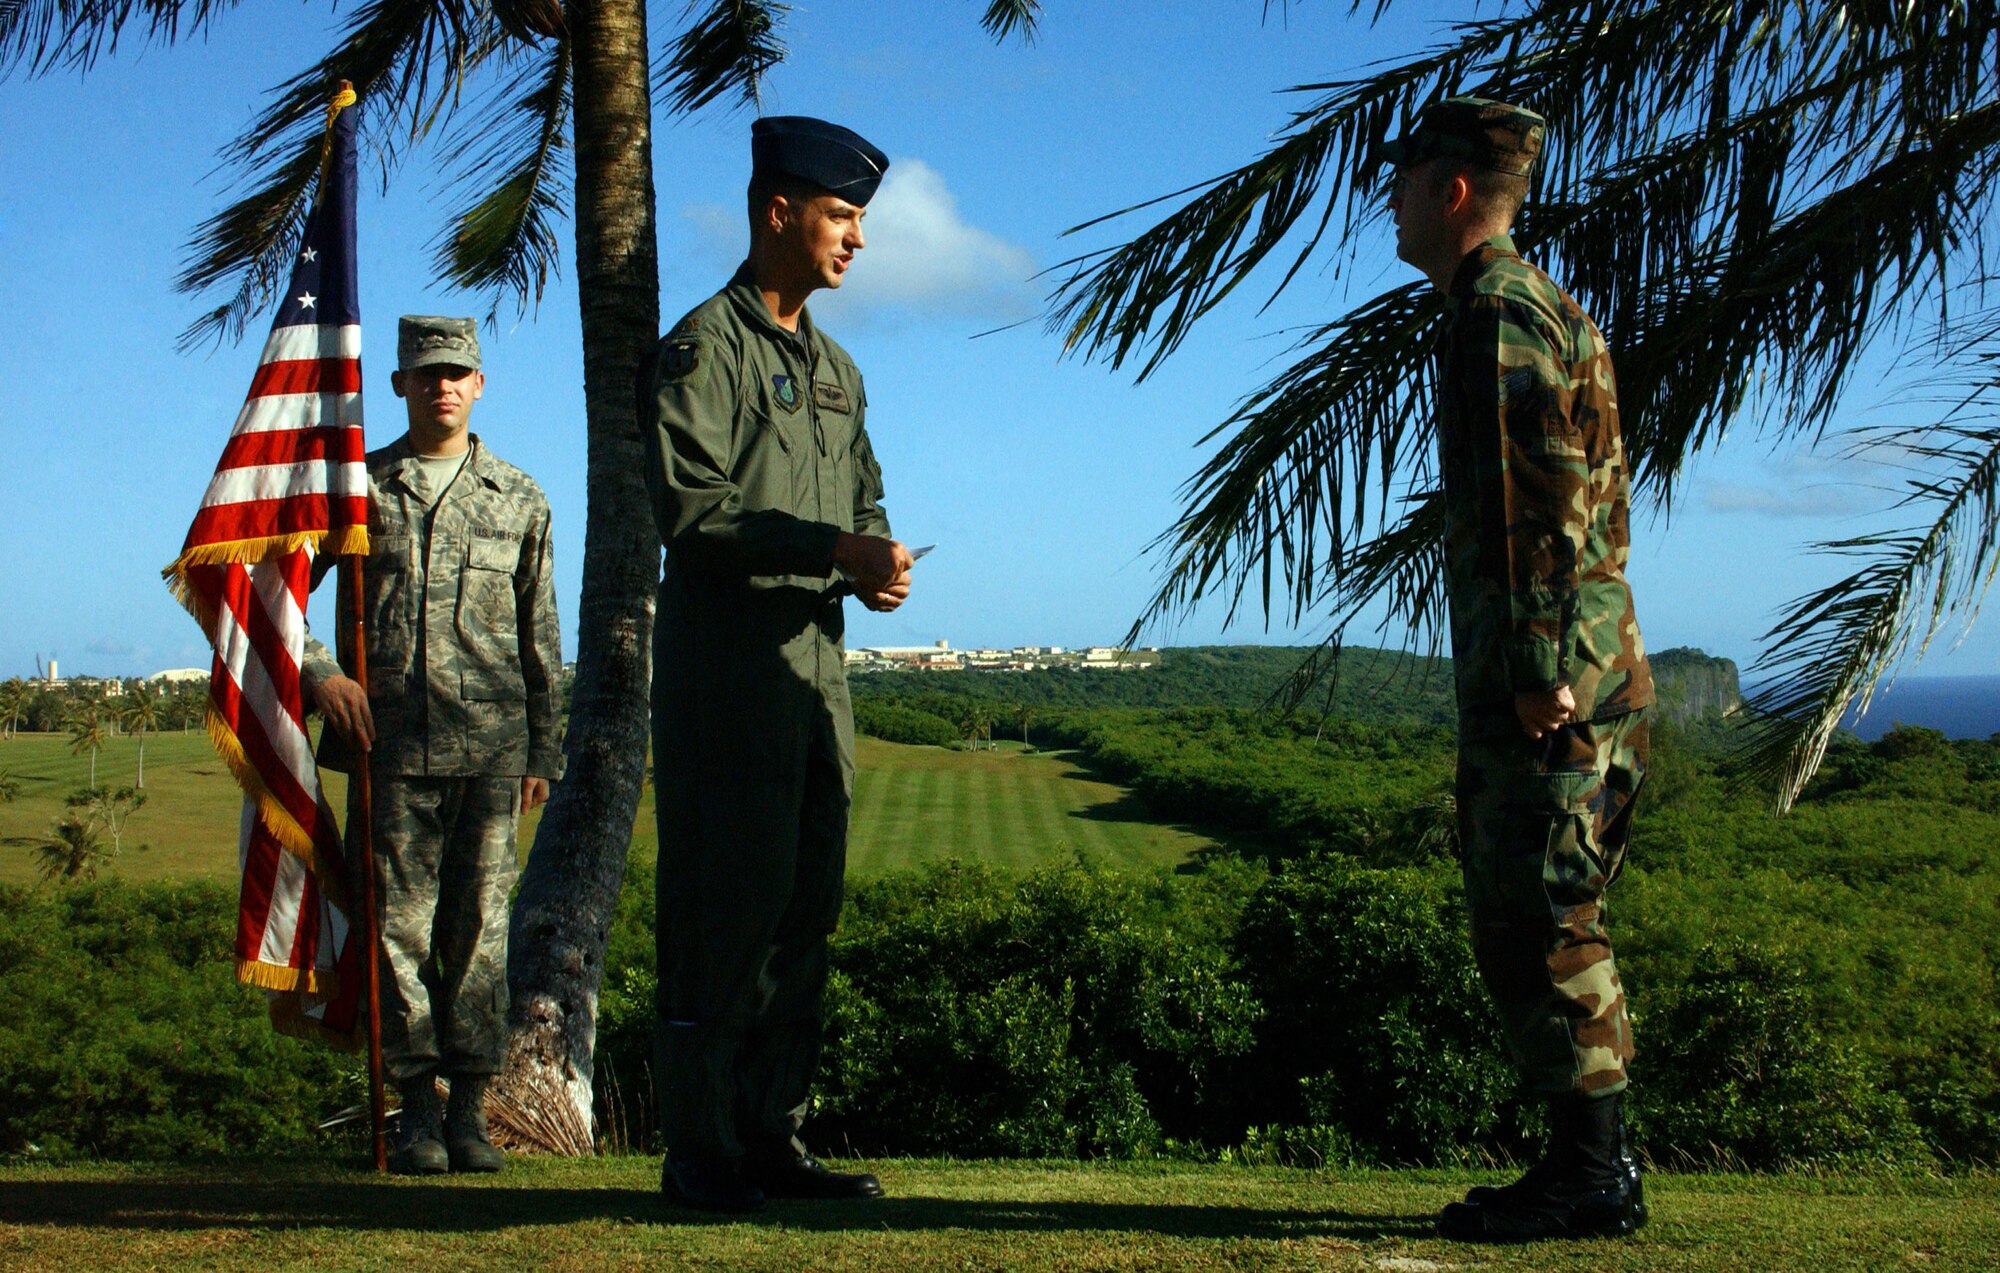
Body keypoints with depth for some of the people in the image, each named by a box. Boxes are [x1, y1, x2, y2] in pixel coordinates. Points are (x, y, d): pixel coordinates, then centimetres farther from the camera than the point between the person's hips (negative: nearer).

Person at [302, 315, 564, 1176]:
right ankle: (417, 1109, 7)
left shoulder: (517, 498, 12)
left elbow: (540, 636, 13)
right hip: (391, 743, 0)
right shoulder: (357, 488, 10)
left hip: (489, 745, 0)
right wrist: (319, 671, -4)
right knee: (401, 923, -1)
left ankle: (470, 1109, 7)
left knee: (479, 925, 1)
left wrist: (542, 750, 10)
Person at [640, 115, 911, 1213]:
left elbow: (863, 502, 23)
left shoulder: (835, 369, 22)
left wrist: (875, 568, -1)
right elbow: (688, 502, -15)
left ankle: (773, 1138, 15)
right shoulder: (702, 348, -4)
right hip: (725, 670, -8)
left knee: (805, 910, 8)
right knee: (723, 909, -6)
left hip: (815, 667, 8)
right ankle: (701, 1154, 0)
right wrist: (832, 548, -20)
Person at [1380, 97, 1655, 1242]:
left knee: (1537, 925, -6)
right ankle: (1596, 1166, 18)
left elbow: (1543, 502, -19)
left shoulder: (1500, 311, -10)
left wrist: (1541, 666, -22)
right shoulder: (1545, 308, 21)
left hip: (1545, 684, -10)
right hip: (1590, 672, 10)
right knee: (1550, 927, 13)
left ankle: (1593, 1176, -1)